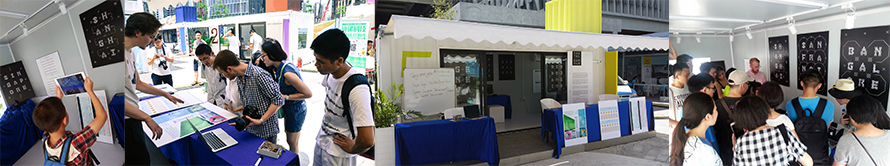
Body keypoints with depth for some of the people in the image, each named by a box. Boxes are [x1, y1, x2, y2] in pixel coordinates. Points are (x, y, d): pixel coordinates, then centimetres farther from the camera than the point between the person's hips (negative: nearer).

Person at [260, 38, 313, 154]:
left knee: (292, 142, 7)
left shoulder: (287, 73, -32)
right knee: (288, 132, 26)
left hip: (296, 110, -10)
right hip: (288, 108, 10)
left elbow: (308, 94, -28)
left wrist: (285, 97, -25)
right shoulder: (278, 67, -3)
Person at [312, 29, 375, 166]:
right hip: (321, 139, 7)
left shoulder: (357, 89, -33)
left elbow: (367, 141, -37)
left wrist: (352, 148, -19)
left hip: (337, 154, -7)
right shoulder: (330, 73, -7)